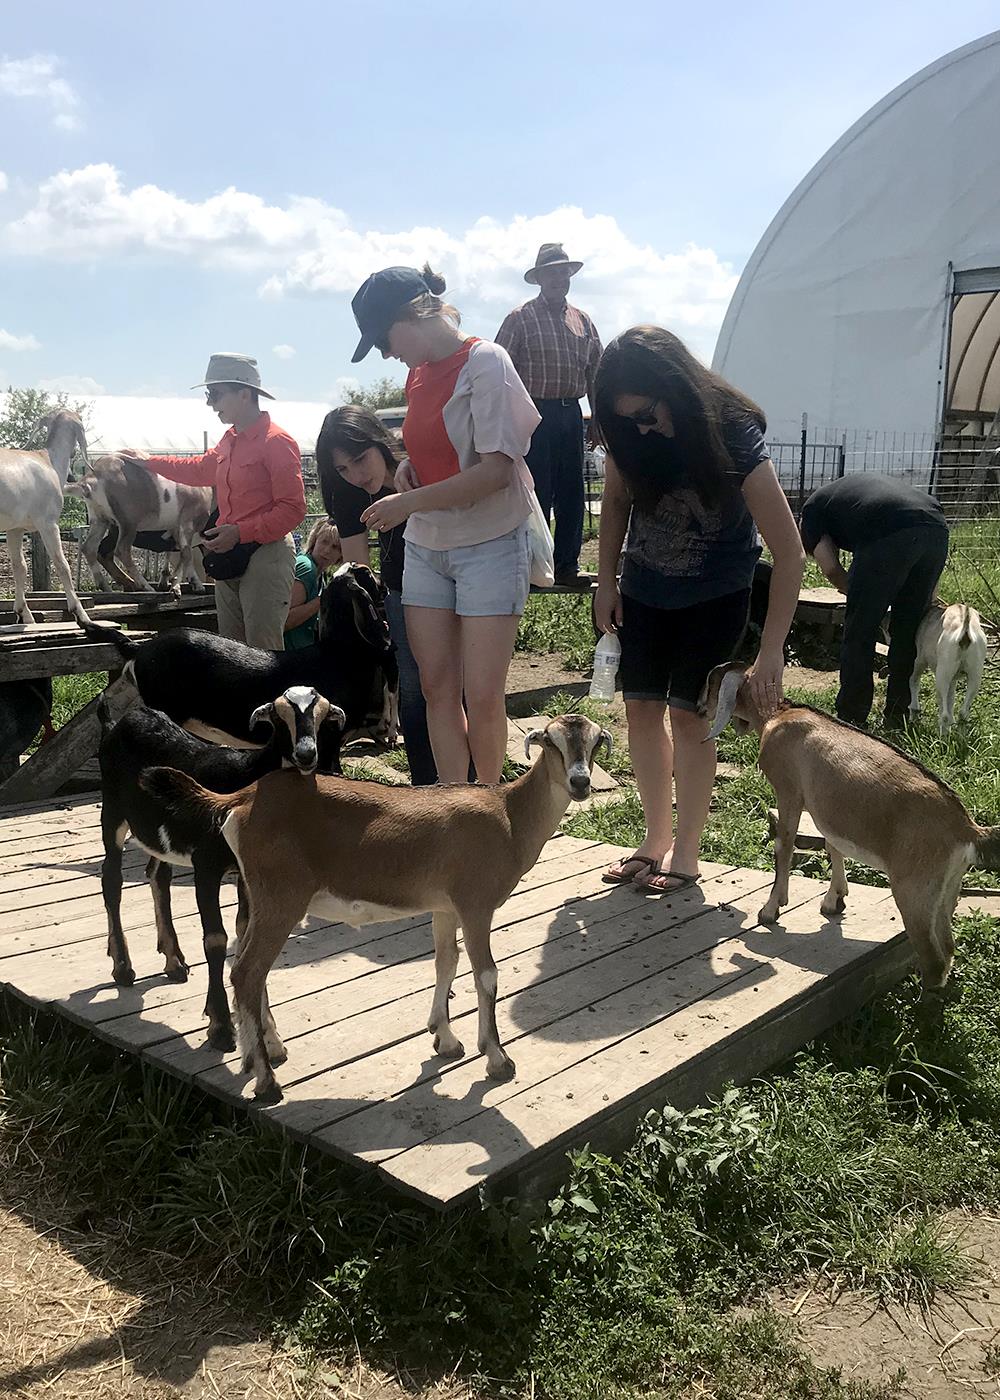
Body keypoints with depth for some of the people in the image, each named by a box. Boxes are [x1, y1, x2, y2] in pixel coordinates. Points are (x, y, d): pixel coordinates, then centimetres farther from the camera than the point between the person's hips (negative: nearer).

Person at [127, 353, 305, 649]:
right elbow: (199, 469, 37)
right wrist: (150, 462, 38)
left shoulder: (277, 441, -12)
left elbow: (293, 509, -18)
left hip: (266, 555, -9)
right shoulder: (230, 441, 15)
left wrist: (240, 532, -21)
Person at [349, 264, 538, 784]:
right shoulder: (418, 373, 11)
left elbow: (496, 469, -19)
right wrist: (408, 469, 3)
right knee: (437, 690, 5)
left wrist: (409, 503, -16)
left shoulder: (484, 362, -12)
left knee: (483, 698, -6)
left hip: (488, 547, -7)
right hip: (425, 548, 7)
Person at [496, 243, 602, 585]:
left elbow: (595, 373, 18)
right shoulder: (521, 318, -2)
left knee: (571, 493, 8)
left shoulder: (582, 320, 15)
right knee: (536, 493, -4)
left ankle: (567, 565, 17)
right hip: (536, 414, -6)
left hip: (571, 414, 6)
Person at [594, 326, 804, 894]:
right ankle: (657, 837, 16)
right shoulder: (631, 434, -16)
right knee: (642, 707, 2)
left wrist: (771, 651, -31)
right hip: (645, 588, 4)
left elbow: (789, 551, -28)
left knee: (687, 712, -7)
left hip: (715, 596, -4)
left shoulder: (732, 435, -28)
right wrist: (607, 582, 0)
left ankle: (686, 851, 7)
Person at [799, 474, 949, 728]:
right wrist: (928, 598, 32)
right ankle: (897, 718, 26)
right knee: (909, 629, 18)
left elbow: (832, 570, 12)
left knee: (860, 632, 9)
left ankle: (851, 720, 14)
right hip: (937, 529, 6)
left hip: (889, 535, -6)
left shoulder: (812, 509, 24)